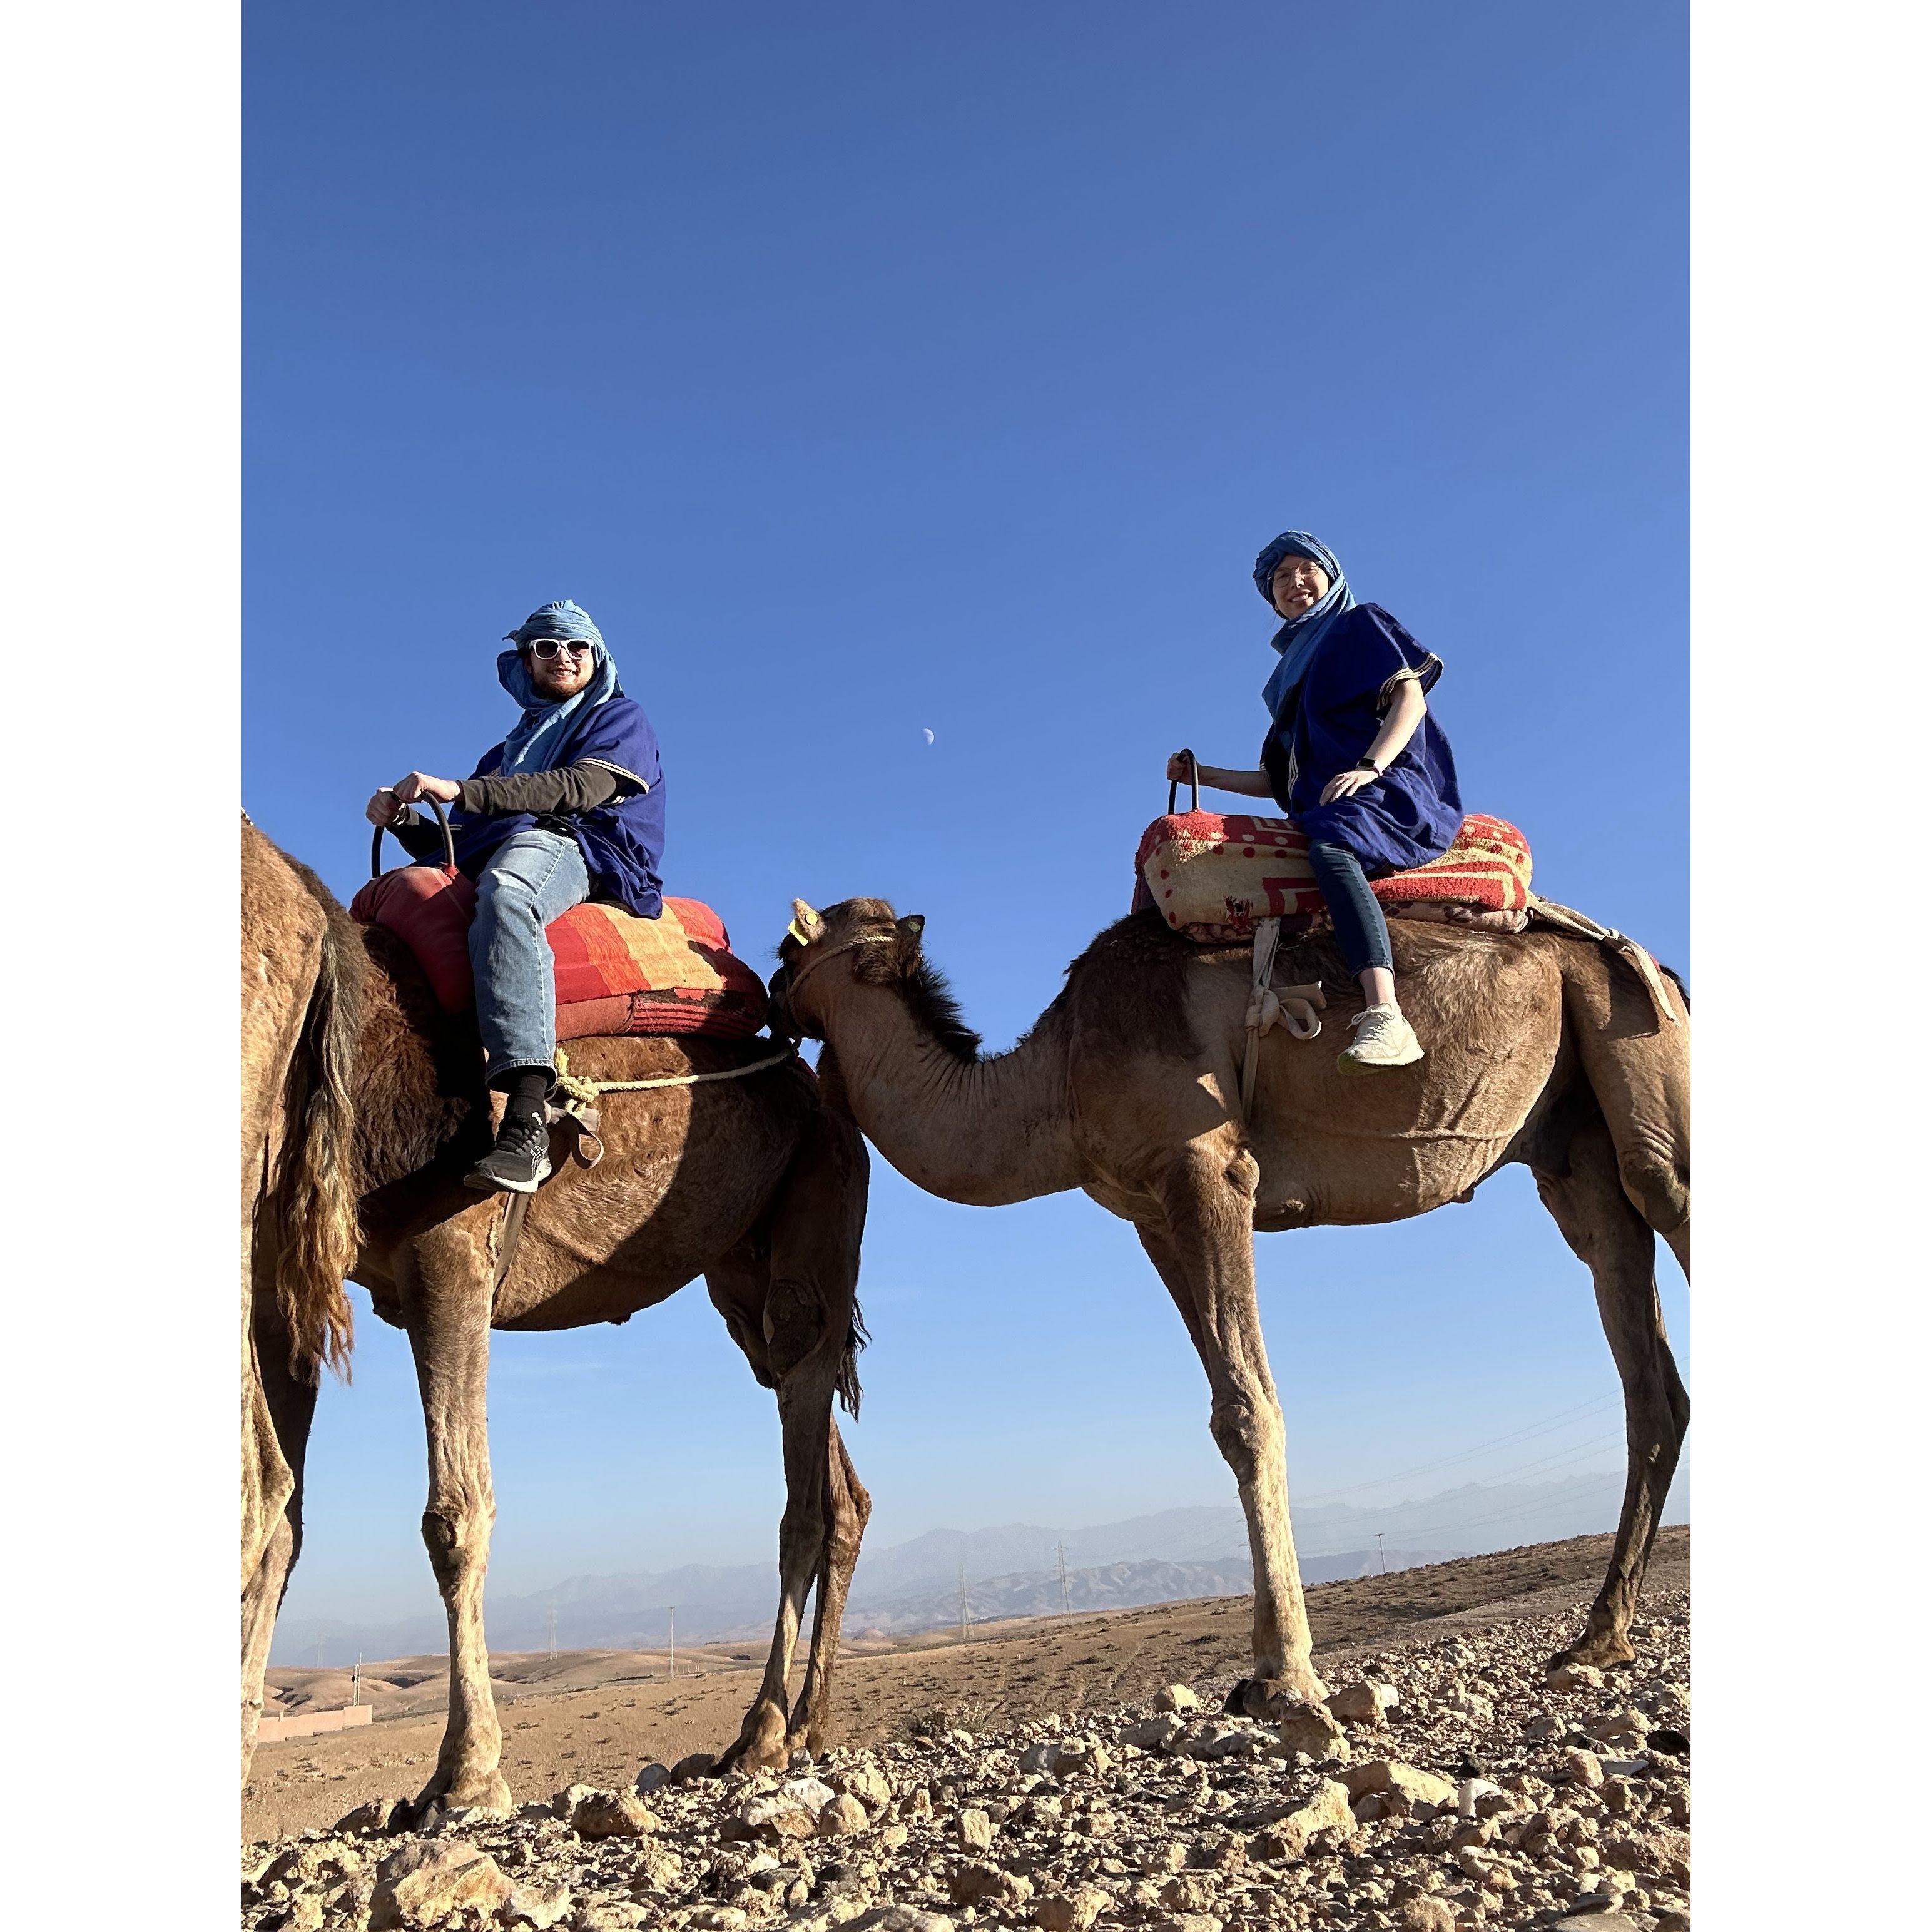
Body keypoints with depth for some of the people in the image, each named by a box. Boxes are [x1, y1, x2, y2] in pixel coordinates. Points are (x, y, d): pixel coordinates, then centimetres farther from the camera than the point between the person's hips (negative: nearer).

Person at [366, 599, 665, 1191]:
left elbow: (580, 788, -6)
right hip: (490, 861, 8)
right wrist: (406, 819, 3)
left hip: (570, 848, -8)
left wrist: (458, 790, -14)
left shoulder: (621, 719, 16)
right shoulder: (509, 749, 35)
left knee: (503, 894, -40)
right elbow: (454, 844, 26)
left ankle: (527, 1121, -56)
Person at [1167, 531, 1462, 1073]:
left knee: (1329, 847, -40)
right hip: (1319, 808, 8)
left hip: (1391, 790, -8)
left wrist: (1370, 766, -19)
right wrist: (1205, 774, 20)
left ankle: (1385, 1016, -58)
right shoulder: (1288, 675, 31)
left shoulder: (1361, 625, 14)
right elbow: (1277, 782, 29)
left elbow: (1411, 698, -3)